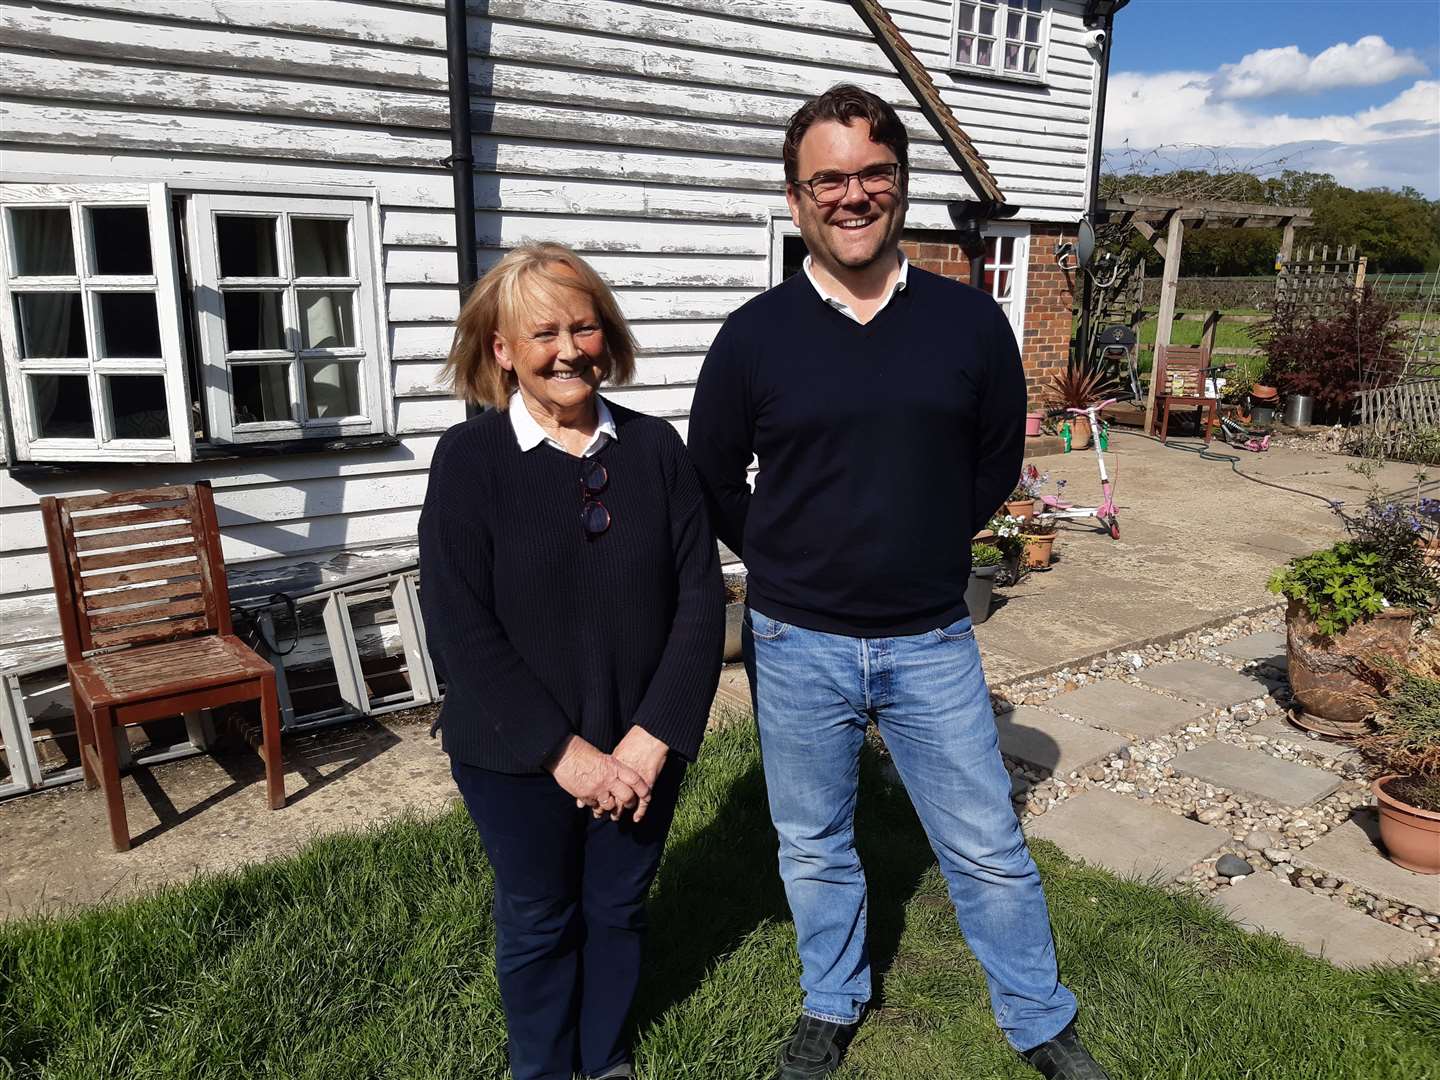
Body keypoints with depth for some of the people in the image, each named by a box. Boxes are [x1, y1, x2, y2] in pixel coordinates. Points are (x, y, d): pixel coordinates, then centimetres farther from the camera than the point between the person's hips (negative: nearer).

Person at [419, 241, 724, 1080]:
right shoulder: (470, 458, -10)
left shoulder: (655, 447, -4)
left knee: (620, 909, 20)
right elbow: (460, 628, -14)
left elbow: (701, 598, -6)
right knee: (539, 921, 17)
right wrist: (564, 751, -17)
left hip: (643, 748, 2)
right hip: (518, 757, -2)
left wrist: (654, 738, -13)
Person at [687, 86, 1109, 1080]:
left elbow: (996, 464, 8)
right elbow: (714, 482, 5)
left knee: (989, 849, 13)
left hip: (932, 642, 0)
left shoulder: (971, 323, -5)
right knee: (815, 850, 18)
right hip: (797, 647, 0)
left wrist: (921, 549, 8)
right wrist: (795, 564, 7)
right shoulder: (754, 337, -8)